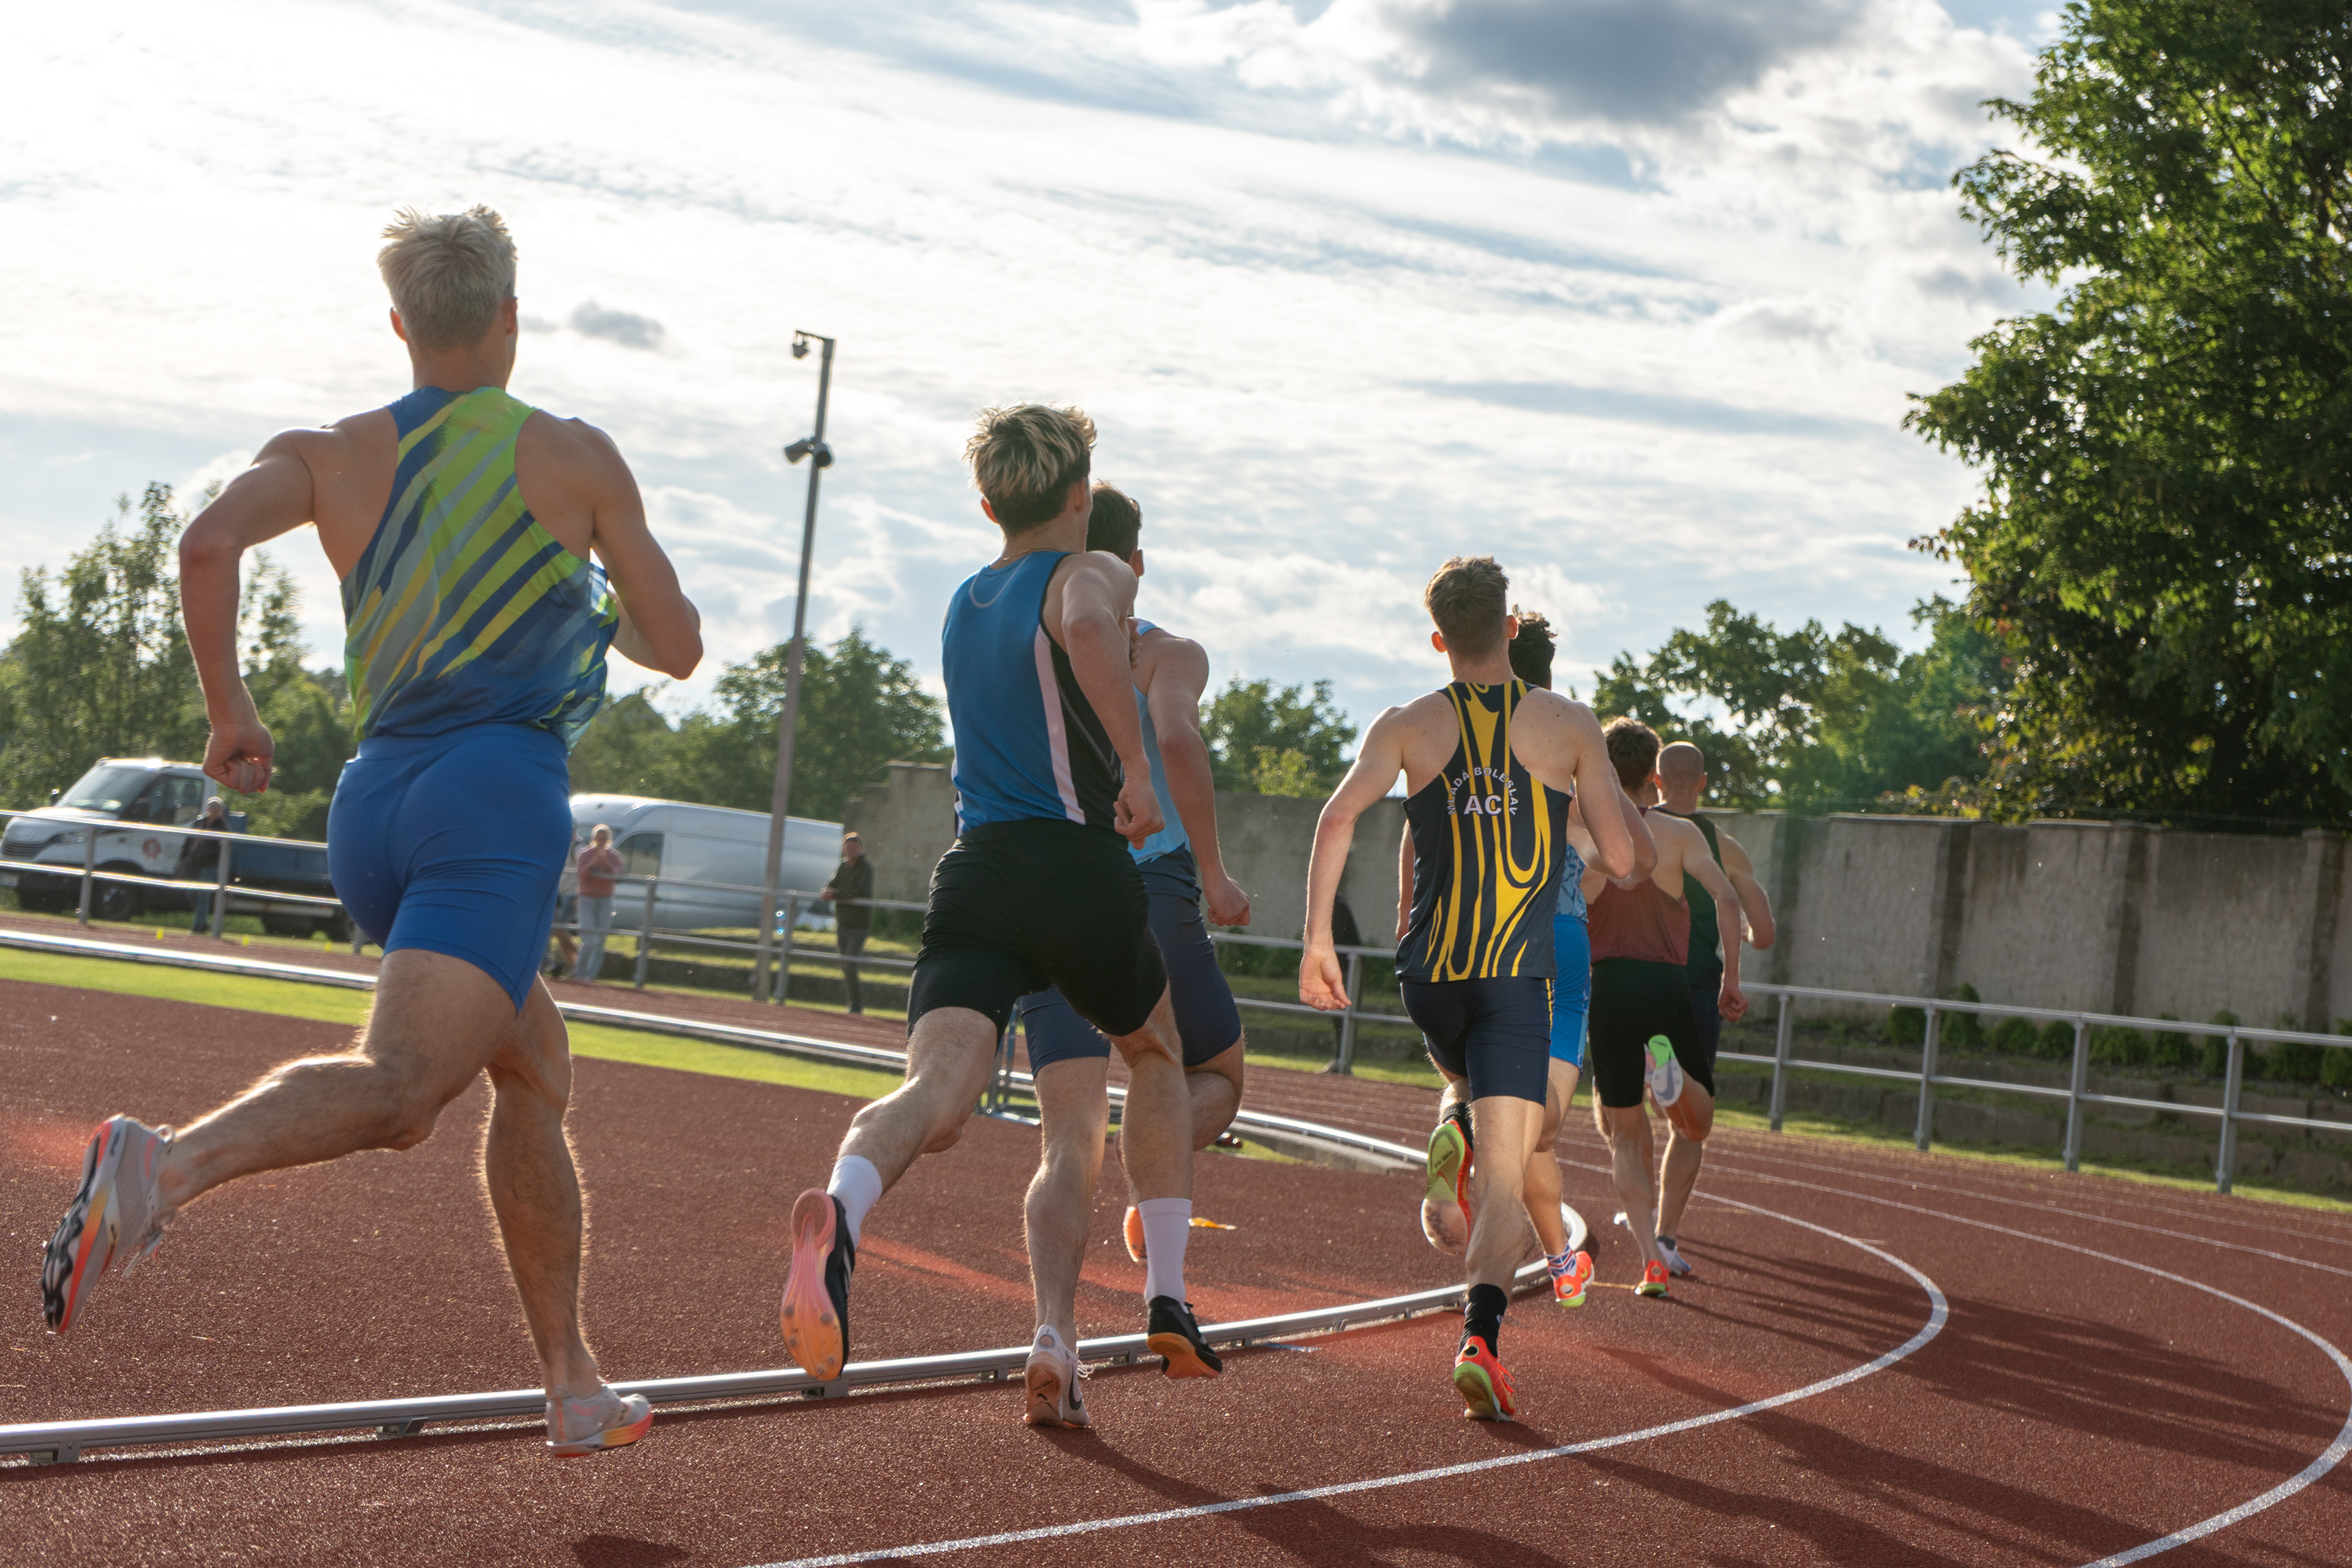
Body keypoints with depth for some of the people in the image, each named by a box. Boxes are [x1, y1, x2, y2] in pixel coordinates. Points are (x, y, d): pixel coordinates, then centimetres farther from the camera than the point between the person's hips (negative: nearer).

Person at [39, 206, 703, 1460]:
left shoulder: (329, 454, 14)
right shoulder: (575, 458, 7)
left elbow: (209, 544, -5)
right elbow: (676, 646, 11)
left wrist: (228, 715, 6)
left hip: (373, 805, 6)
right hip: (496, 796, -6)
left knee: (534, 1069, 21)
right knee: (395, 1084, -22)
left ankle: (574, 1387, 21)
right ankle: (165, 1165, -50)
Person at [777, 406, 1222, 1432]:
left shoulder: (964, 605, 22)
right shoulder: (1092, 576, 1)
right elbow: (1089, 627, -26)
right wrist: (1137, 769, -20)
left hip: (975, 872, 4)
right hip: (1079, 869, -4)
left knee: (938, 1091, -16)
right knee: (1158, 1059, 23)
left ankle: (840, 1211, -50)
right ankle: (1167, 1305, 20)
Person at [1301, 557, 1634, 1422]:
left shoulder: (1407, 726, 5)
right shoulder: (1570, 724, 2)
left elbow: (1340, 814, -10)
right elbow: (1621, 858, 2)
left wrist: (1317, 940, -8)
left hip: (1429, 975, 3)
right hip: (1518, 979, -3)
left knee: (1482, 1094, 37)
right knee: (1505, 1180, -9)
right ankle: (1479, 1336, -27)